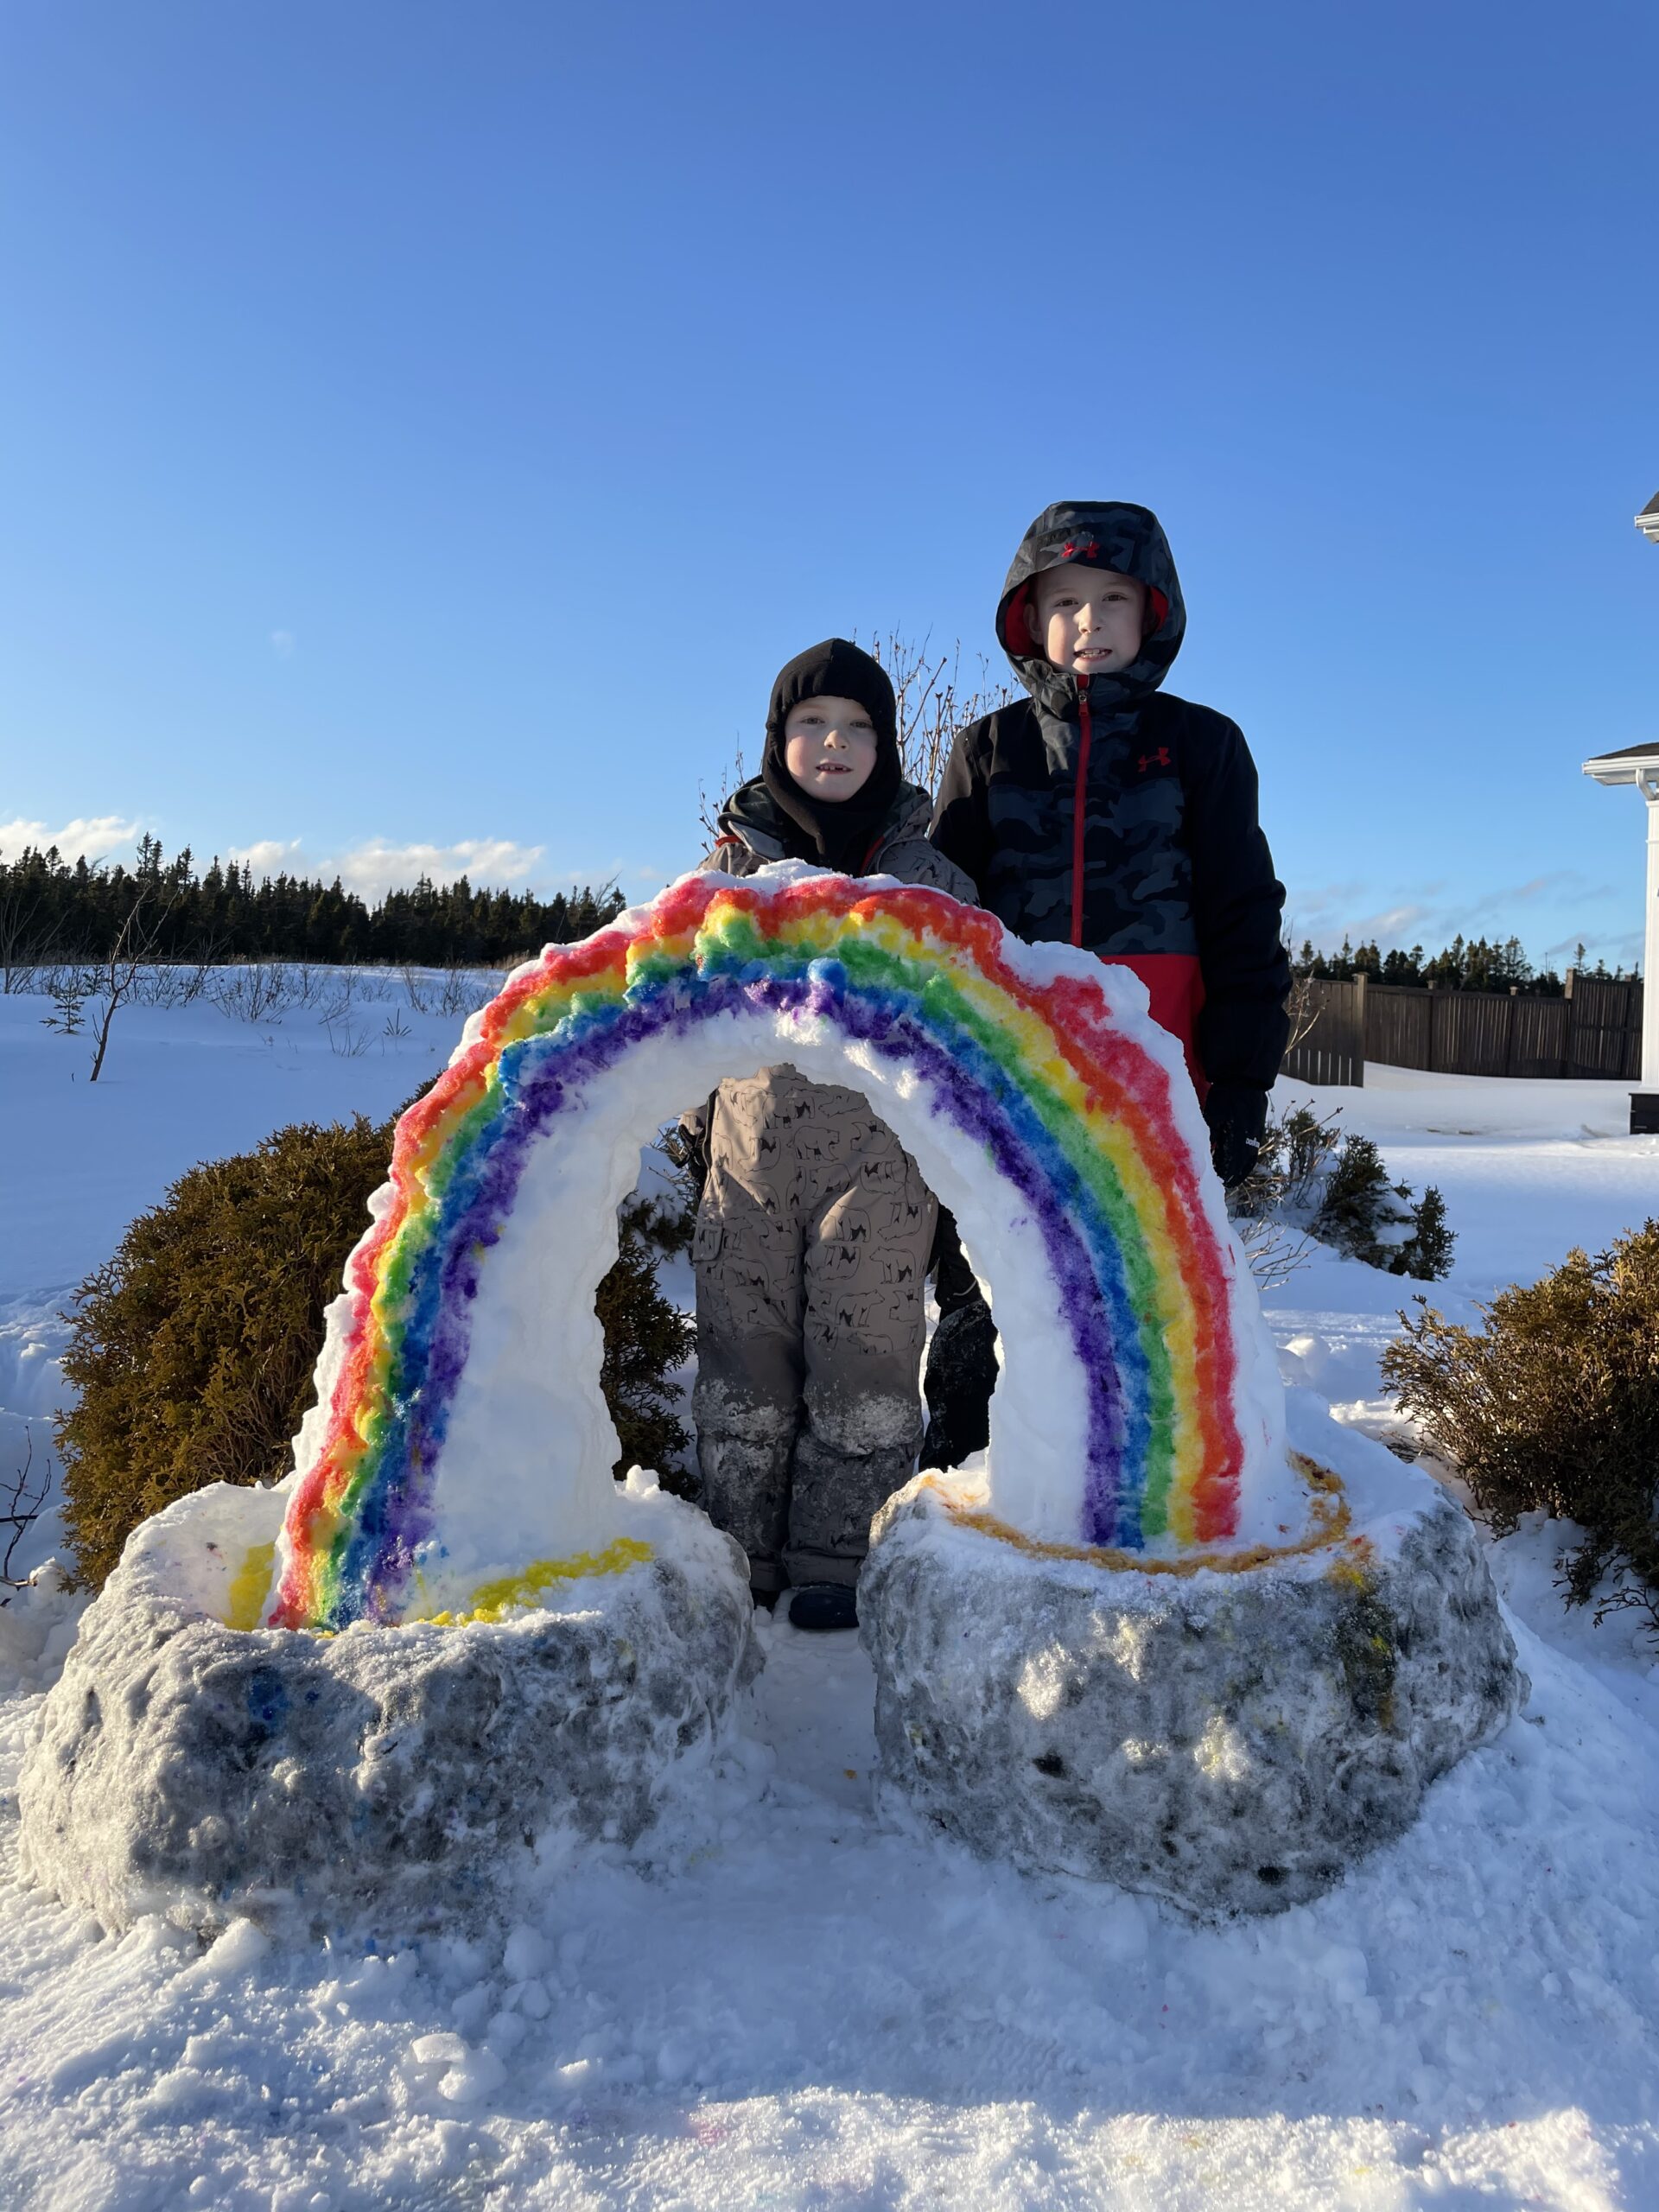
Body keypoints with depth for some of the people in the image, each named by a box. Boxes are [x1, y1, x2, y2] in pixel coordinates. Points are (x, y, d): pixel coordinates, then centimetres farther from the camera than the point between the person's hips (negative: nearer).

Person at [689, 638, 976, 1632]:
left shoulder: (928, 876, 4)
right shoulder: (734, 866, 9)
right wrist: (699, 1125, 12)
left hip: (881, 1157, -2)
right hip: (751, 1149, 2)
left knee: (863, 1358, 2)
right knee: (744, 1355, 7)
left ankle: (838, 1562, 17)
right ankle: (742, 1556, 22)